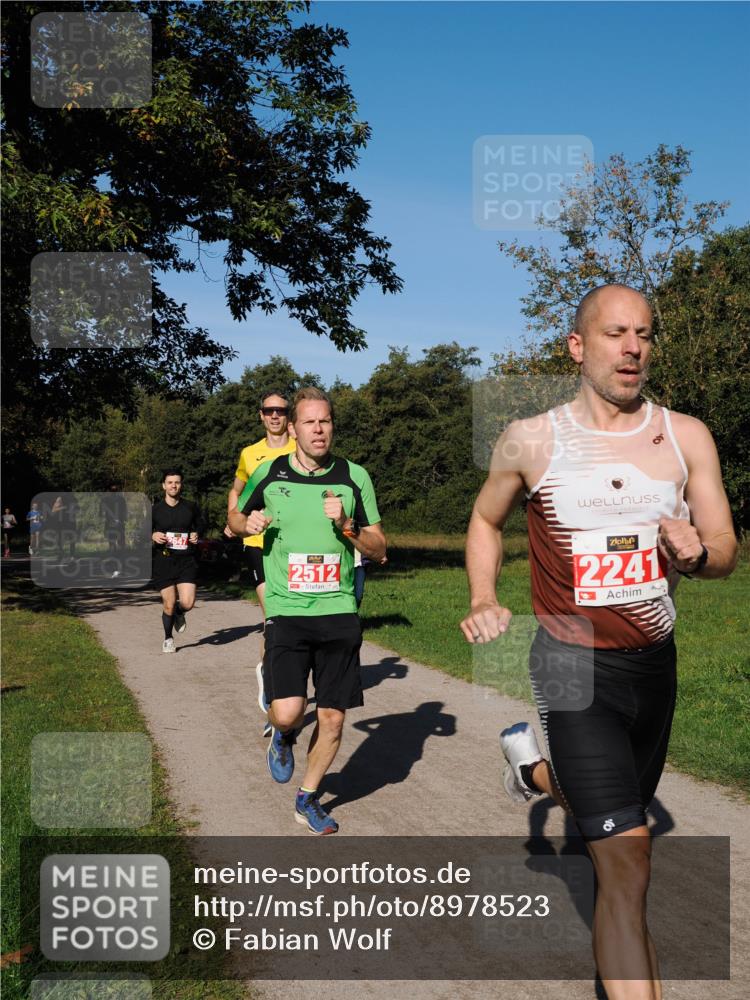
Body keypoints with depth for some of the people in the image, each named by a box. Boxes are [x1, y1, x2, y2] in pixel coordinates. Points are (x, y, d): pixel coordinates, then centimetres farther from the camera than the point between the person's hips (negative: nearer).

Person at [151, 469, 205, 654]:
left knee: (187, 603, -12)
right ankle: (168, 639, 26)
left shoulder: (191, 507, 5)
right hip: (163, 561, 0)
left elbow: (201, 525, 21)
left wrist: (197, 535, -1)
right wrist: (152, 536, -11)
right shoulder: (155, 510, 3)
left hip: (186, 561, 0)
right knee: (168, 605, 1)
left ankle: (179, 613, 26)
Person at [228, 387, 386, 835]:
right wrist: (249, 524, -4)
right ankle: (284, 737, 24)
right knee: (287, 713, -15)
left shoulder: (355, 477, 3)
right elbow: (235, 519, 19)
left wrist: (347, 526, -12)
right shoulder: (268, 473, 2)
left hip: (339, 613, 1)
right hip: (287, 612, -1)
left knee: (332, 719, 5)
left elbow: (379, 549, 6)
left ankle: (308, 798, 29)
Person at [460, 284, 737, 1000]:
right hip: (574, 667, -5)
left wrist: (696, 553, -23)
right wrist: (482, 601, -5)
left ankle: (534, 765, 56)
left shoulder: (686, 437, -1)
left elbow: (726, 554, 1)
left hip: (655, 663, 5)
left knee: (619, 812, 27)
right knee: (626, 866, -11)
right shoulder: (532, 441, -7)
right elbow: (485, 521, 10)